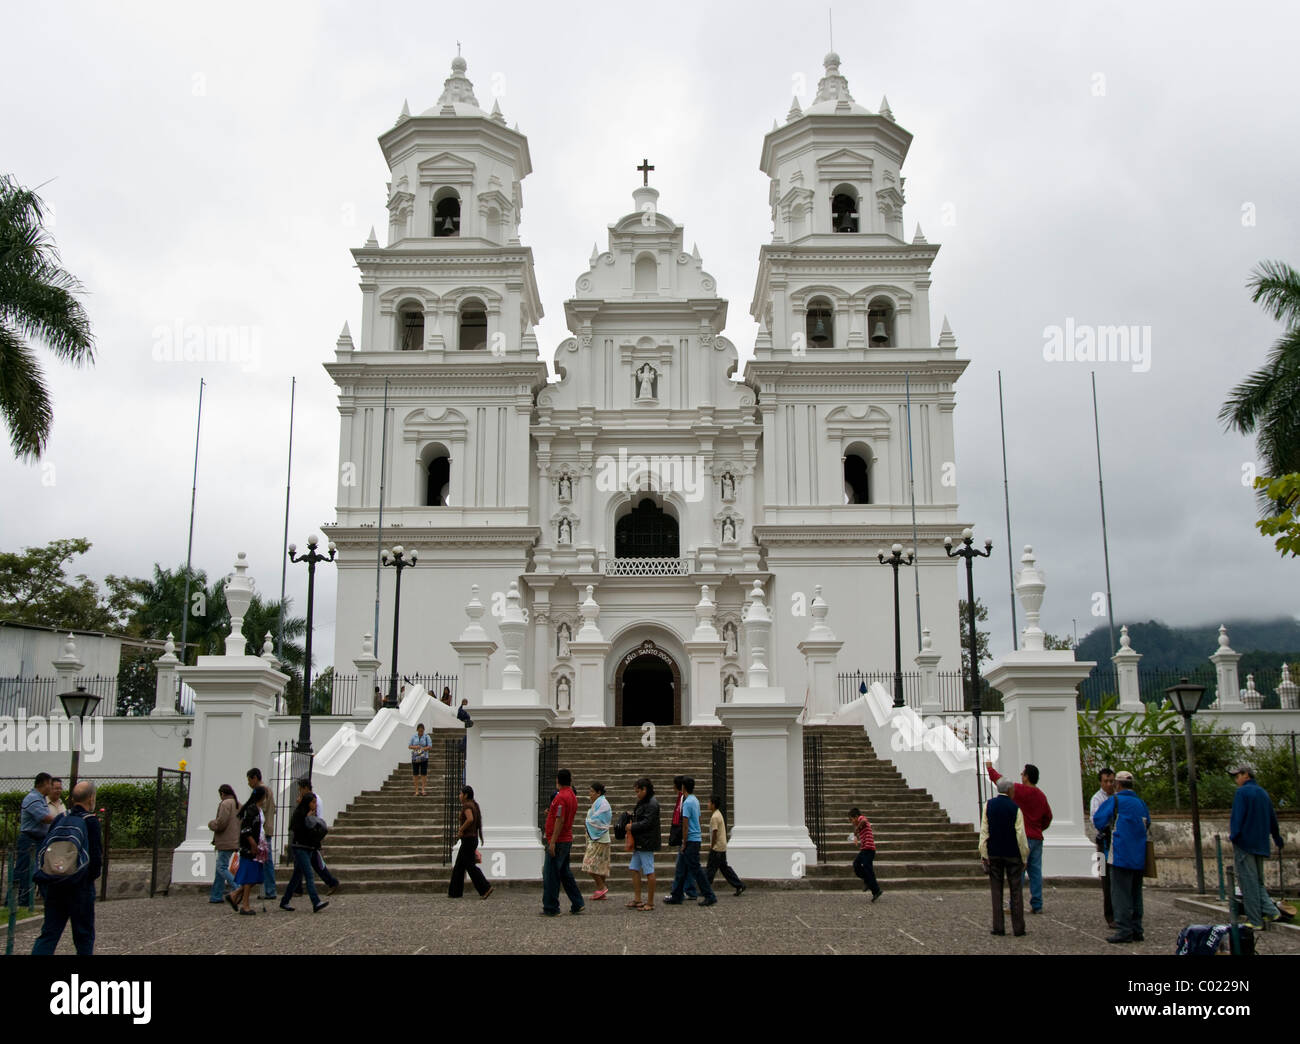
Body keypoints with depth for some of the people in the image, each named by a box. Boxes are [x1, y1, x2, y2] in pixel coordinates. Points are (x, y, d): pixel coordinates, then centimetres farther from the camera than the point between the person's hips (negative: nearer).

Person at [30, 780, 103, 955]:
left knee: (49, 931, 9)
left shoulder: (60, 819, 7)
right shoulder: (90, 821, -10)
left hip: (53, 886, 5)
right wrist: (93, 875, 5)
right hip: (80, 887, -5)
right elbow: (96, 855, -13)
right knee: (84, 934, 8)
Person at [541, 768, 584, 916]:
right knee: (565, 873, 17)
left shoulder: (561, 797, -17)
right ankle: (577, 904, 19)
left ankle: (551, 908, 1)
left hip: (558, 842, -10)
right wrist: (551, 813, 19)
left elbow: (560, 820, -22)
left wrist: (552, 842, -21)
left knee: (550, 875, -3)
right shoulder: (572, 796, 12)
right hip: (567, 839, 10)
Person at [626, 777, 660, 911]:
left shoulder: (652, 804, -16)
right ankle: (637, 900, 17)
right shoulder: (643, 802, 16)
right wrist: (632, 818, 5)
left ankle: (650, 902, 4)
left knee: (649, 872, -3)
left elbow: (647, 823, -21)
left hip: (647, 844, -10)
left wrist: (632, 827, -11)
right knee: (635, 869, 11)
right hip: (639, 843, 10)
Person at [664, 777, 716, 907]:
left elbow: (685, 825, -18)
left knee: (695, 870, -5)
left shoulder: (687, 802, -17)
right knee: (681, 869, 13)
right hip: (695, 839, 10)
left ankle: (710, 896, -2)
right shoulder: (696, 801, 12)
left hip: (691, 841, -10)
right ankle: (677, 896, 17)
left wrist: (684, 844, -13)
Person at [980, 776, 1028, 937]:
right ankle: (1018, 928, 6)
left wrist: (984, 854, 0)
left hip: (994, 853, 2)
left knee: (996, 890, 6)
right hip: (1012, 854, -2)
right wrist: (1024, 857, 2)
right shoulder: (1015, 808, -8)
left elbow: (984, 831, -3)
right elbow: (1021, 834, -7)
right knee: (1016, 890, 5)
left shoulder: (989, 805, -1)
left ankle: (998, 927, 4)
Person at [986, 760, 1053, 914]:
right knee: (1035, 872, 7)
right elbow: (1048, 817, 16)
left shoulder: (1020, 790, -11)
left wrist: (990, 768, 14)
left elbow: (1000, 780, -1)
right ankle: (1037, 905, 8)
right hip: (1037, 838, 7)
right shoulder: (1041, 796, 9)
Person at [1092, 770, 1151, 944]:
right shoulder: (1141, 803, 13)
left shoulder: (1114, 801, -6)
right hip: (1139, 857, 7)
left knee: (1120, 893, -5)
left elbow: (1098, 820, -4)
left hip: (1121, 856, -7)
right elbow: (1147, 825, 20)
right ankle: (1136, 930, 15)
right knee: (1135, 893, 13)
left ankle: (1124, 931, -9)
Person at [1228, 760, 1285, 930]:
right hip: (1261, 845, 8)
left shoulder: (1242, 792, -9)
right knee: (1257, 881, 17)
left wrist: (1233, 835, -12)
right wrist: (1278, 840, 32)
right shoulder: (1264, 793, 15)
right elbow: (1273, 819, 23)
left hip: (1245, 843, -8)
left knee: (1248, 882, -4)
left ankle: (1255, 921, -3)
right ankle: (1270, 911, 2)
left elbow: (1237, 816, -18)